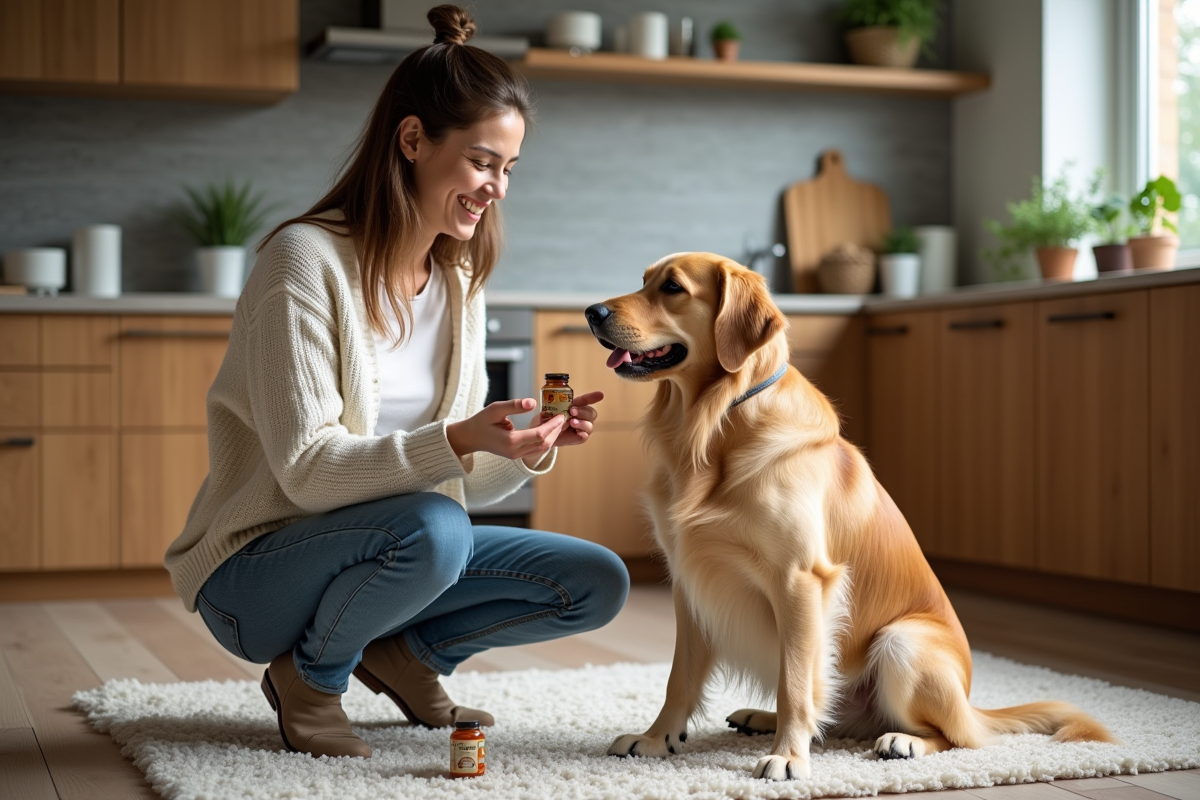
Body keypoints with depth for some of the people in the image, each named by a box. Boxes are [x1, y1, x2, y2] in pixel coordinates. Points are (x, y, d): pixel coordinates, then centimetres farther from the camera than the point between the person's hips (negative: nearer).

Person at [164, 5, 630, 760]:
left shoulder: (459, 282, 5)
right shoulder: (307, 261, -18)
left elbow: (462, 480, 5)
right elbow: (306, 470, -23)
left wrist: (529, 451, -15)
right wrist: (455, 439, -34)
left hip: (390, 549, 7)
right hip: (255, 573, -6)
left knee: (598, 584, -4)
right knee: (429, 529, -36)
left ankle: (403, 651, 12)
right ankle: (309, 675, -7)